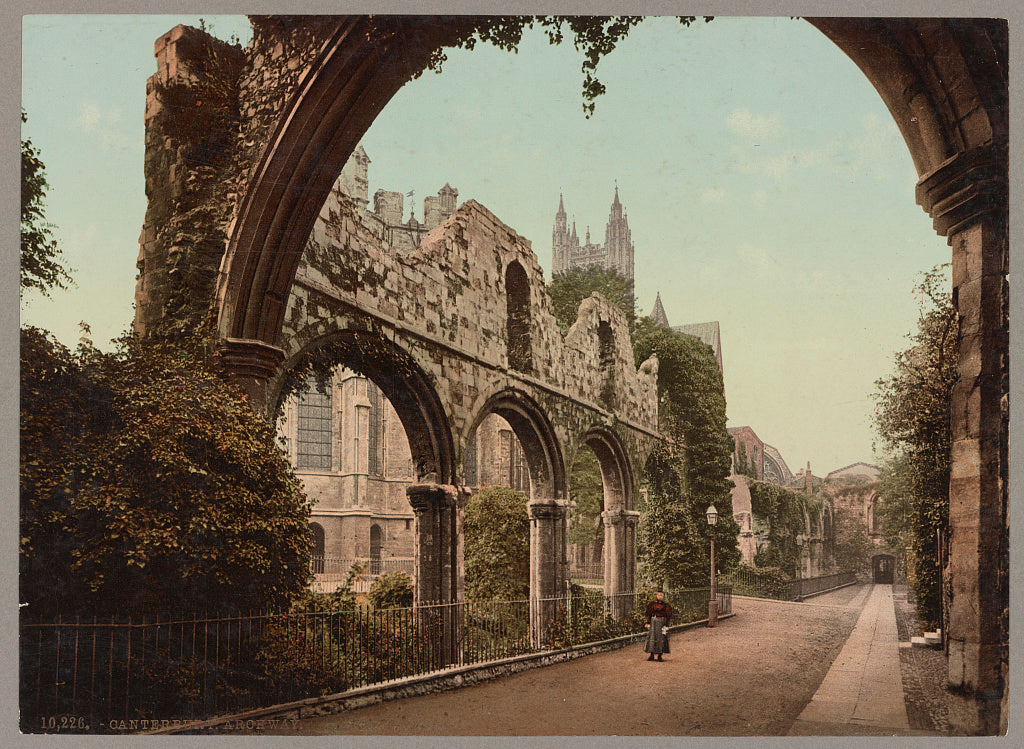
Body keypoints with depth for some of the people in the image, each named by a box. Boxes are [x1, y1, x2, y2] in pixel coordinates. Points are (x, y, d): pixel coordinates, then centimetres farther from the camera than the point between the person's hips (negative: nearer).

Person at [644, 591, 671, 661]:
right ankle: (652, 655, 4)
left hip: (661, 623, -2)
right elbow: (649, 615, 7)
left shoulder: (665, 605, 0)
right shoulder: (652, 604, 5)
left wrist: (666, 625, -7)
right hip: (653, 623, 2)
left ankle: (660, 655, 7)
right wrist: (648, 623, 2)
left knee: (661, 638, -1)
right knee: (652, 637, -1)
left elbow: (667, 616, -1)